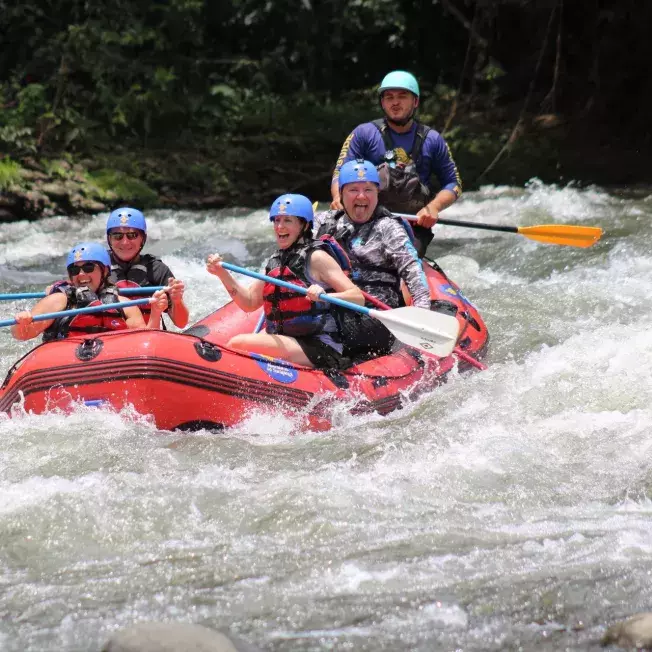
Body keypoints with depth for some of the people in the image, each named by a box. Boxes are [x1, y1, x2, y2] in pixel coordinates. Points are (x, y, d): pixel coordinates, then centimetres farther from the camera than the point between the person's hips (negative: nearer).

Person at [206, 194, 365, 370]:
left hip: (318, 349, -8)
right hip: (283, 340, 8)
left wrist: (324, 295, -33)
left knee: (238, 344, -22)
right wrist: (222, 274, 5)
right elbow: (249, 302, 17)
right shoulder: (275, 262, 15)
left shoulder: (316, 258, -7)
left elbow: (358, 299, -14)